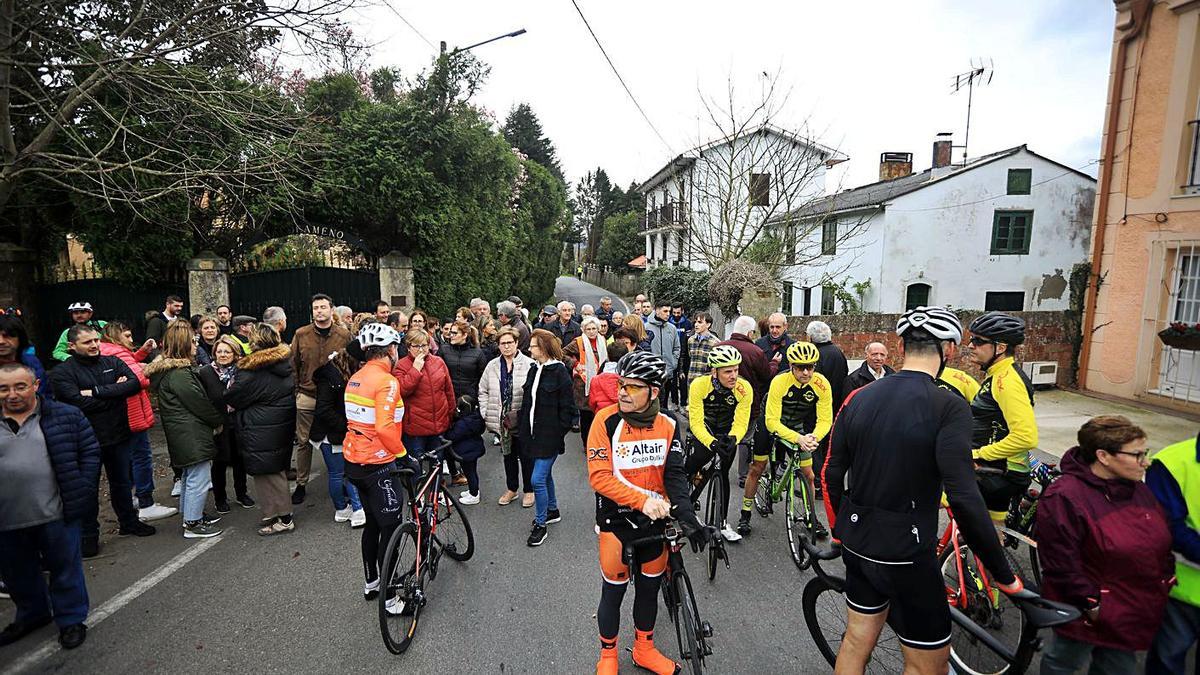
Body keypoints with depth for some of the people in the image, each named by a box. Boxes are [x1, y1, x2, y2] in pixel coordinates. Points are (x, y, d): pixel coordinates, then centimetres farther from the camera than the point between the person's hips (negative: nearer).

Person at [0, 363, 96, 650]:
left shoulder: (64, 416, -3)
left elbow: (90, 450, -1)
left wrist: (81, 490, -8)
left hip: (56, 514, -3)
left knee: (64, 568, 9)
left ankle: (71, 619, 26)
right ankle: (31, 615, 42)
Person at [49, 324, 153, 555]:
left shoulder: (112, 362, 3)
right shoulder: (62, 372, -8)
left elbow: (135, 383, -13)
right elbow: (79, 402, -21)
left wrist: (96, 391, -20)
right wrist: (115, 391, -13)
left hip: (119, 435, 3)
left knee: (122, 482, 18)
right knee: (89, 488, 10)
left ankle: (129, 522, 35)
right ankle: (89, 534, 26)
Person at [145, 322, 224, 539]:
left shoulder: (167, 369, 13)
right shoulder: (179, 374, -20)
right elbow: (200, 404, -16)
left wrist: (216, 419, 12)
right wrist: (220, 420, -2)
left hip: (184, 435, 11)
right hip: (192, 435, -11)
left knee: (189, 476, 22)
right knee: (199, 478, -2)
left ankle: (191, 515, 35)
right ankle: (192, 524, 7)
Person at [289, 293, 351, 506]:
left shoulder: (344, 335, -1)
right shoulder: (301, 334, 0)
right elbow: (293, 364, 5)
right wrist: (295, 389, 1)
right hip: (307, 397, 1)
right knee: (304, 442, 8)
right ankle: (301, 484, 22)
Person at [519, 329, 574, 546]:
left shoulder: (559, 372, -13)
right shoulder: (534, 369, 9)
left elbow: (567, 407, -12)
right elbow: (527, 401, 14)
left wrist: (560, 432, -14)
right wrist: (522, 427, 10)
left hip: (549, 435, -8)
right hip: (534, 432, 8)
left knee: (538, 479, -6)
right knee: (545, 474, 20)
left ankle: (540, 524, 10)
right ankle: (552, 510, 39)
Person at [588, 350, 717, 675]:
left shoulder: (668, 425, -7)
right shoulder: (607, 420, -17)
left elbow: (676, 474, -8)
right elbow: (599, 476, -20)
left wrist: (688, 519, -21)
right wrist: (643, 500, -28)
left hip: (656, 520, 3)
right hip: (617, 520, -3)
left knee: (649, 588, 19)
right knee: (613, 592, 12)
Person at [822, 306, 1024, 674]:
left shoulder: (859, 398, -2)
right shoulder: (949, 407, -17)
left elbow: (831, 474, 4)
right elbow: (964, 498, -24)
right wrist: (1003, 575, -12)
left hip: (858, 544, 5)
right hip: (907, 554, -5)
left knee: (856, 642, 22)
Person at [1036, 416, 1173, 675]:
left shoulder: (1139, 490, 3)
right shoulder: (1063, 498, -26)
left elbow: (1163, 540, 15)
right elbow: (1062, 565, -24)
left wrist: (1166, 581, 8)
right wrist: (1091, 604, -19)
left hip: (1137, 613, 8)